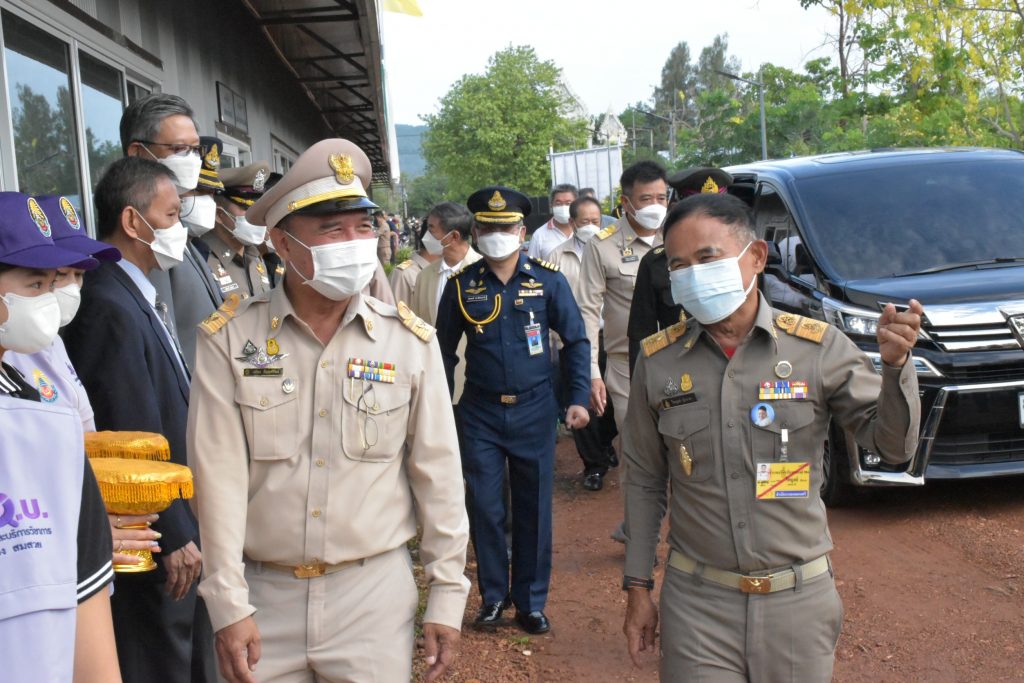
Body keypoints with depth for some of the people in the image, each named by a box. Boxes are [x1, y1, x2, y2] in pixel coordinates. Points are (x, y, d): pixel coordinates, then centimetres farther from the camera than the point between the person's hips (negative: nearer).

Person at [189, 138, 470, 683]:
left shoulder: (410, 341, -4)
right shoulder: (229, 340, -6)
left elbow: (438, 475, 0)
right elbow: (219, 476, -7)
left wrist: (447, 596, 1)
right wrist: (229, 606, -8)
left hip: (376, 592, 1)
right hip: (264, 595, 0)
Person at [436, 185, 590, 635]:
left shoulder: (547, 280, -4)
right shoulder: (461, 285, -2)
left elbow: (576, 340, 3)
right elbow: (445, 348, 8)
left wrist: (579, 398, -4)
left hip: (534, 411, 0)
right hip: (480, 414, 1)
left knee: (534, 509, 7)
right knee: (485, 507, 5)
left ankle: (531, 602, 22)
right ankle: (493, 595, 24)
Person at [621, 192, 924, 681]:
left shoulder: (819, 347, -7)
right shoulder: (658, 361, -3)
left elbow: (893, 446, -5)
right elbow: (644, 481, 5)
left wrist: (895, 364, -23)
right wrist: (637, 588, 6)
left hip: (799, 599, 0)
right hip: (696, 603, 0)